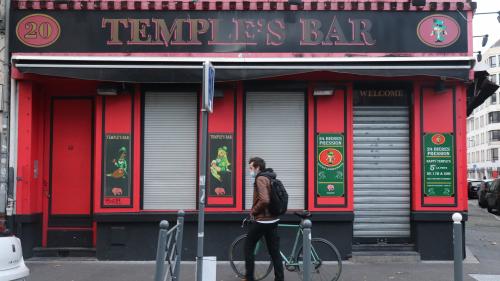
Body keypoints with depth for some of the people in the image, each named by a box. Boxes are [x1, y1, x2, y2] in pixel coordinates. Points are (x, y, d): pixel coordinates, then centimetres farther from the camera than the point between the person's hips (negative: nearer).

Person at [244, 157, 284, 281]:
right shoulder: (270, 178, 14)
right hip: (273, 220, 9)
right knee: (274, 251, 8)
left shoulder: (260, 179, -15)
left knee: (248, 247, 6)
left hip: (261, 220, -8)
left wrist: (253, 211, -13)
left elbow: (264, 200, -28)